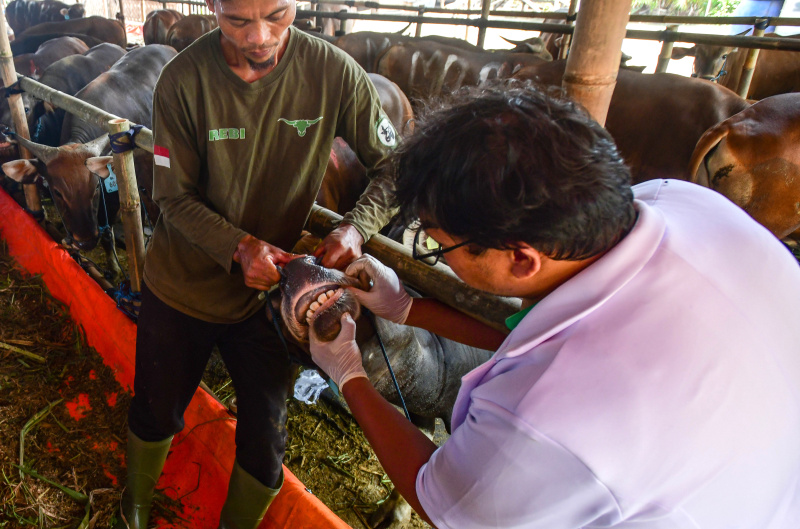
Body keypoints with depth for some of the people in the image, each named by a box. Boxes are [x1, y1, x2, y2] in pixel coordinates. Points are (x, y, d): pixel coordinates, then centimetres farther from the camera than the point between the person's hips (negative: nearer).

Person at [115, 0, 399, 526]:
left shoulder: (334, 72, -16)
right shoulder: (184, 79, -18)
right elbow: (173, 197, -13)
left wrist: (356, 227, -27)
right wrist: (239, 247, -29)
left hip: (267, 291, 0)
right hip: (182, 283, 1)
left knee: (265, 440, 10)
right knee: (155, 413, 23)